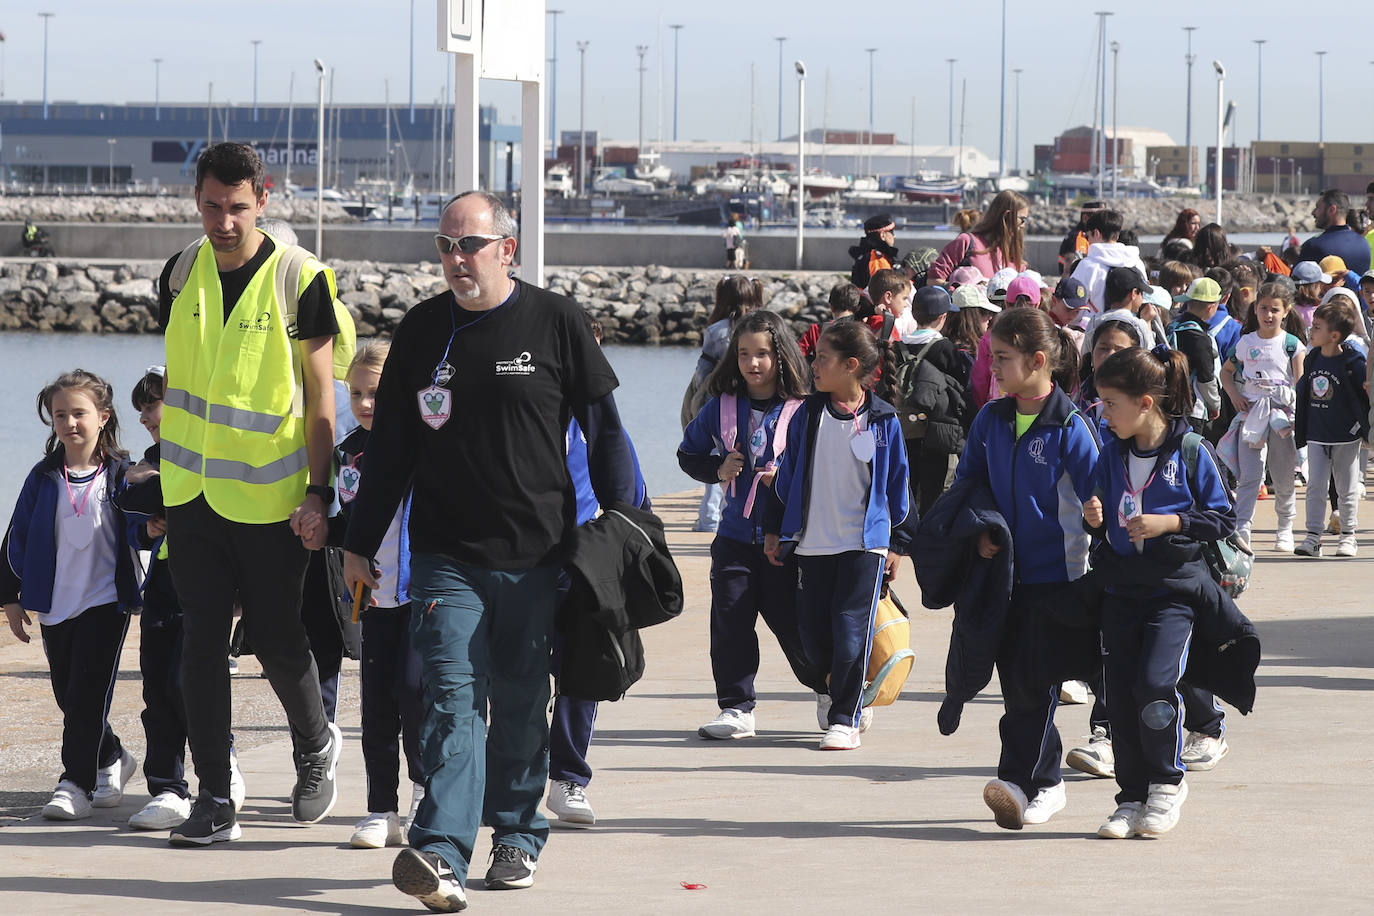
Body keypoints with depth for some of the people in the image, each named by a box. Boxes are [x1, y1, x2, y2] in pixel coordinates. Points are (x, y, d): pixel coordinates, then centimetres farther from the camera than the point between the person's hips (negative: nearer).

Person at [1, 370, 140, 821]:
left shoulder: (121, 475, -3)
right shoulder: (44, 478, 4)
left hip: (104, 602, -4)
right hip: (55, 604, 4)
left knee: (87, 696, -9)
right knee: (69, 696, 10)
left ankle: (76, 783, -4)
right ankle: (112, 759, 31)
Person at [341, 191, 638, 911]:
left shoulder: (555, 323, 0)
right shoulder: (421, 330, 6)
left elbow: (603, 428, 6)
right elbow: (390, 446, 12)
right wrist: (359, 544, 13)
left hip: (536, 554, -1)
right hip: (446, 555, 1)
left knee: (521, 703, 8)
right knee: (452, 697, -10)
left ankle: (517, 836, 23)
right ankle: (440, 853, -21)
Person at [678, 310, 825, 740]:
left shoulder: (802, 411, -6)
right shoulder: (722, 406, 4)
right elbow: (689, 454, 15)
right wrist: (718, 469, -2)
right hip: (736, 532, 3)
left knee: (791, 620, 3)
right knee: (730, 619, -3)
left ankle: (830, 690, 28)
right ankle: (736, 707, 4)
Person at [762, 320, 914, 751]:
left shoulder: (883, 420, -3)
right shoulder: (808, 415, 3)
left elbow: (897, 483, 5)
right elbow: (787, 474, 11)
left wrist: (898, 543, 7)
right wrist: (774, 529, 11)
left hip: (866, 542, -3)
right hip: (812, 544, 3)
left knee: (851, 631, -8)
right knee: (813, 631, 6)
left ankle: (845, 719, 2)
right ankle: (832, 689, 34)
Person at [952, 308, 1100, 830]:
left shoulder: (1070, 427, -11)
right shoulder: (991, 421, 7)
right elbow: (966, 484, 18)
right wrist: (979, 531, 1)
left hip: (1055, 572, -6)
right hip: (1004, 570, 6)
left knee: (1033, 681, -11)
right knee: (1014, 680, 8)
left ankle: (1018, 781, -12)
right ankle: (1046, 784, 18)